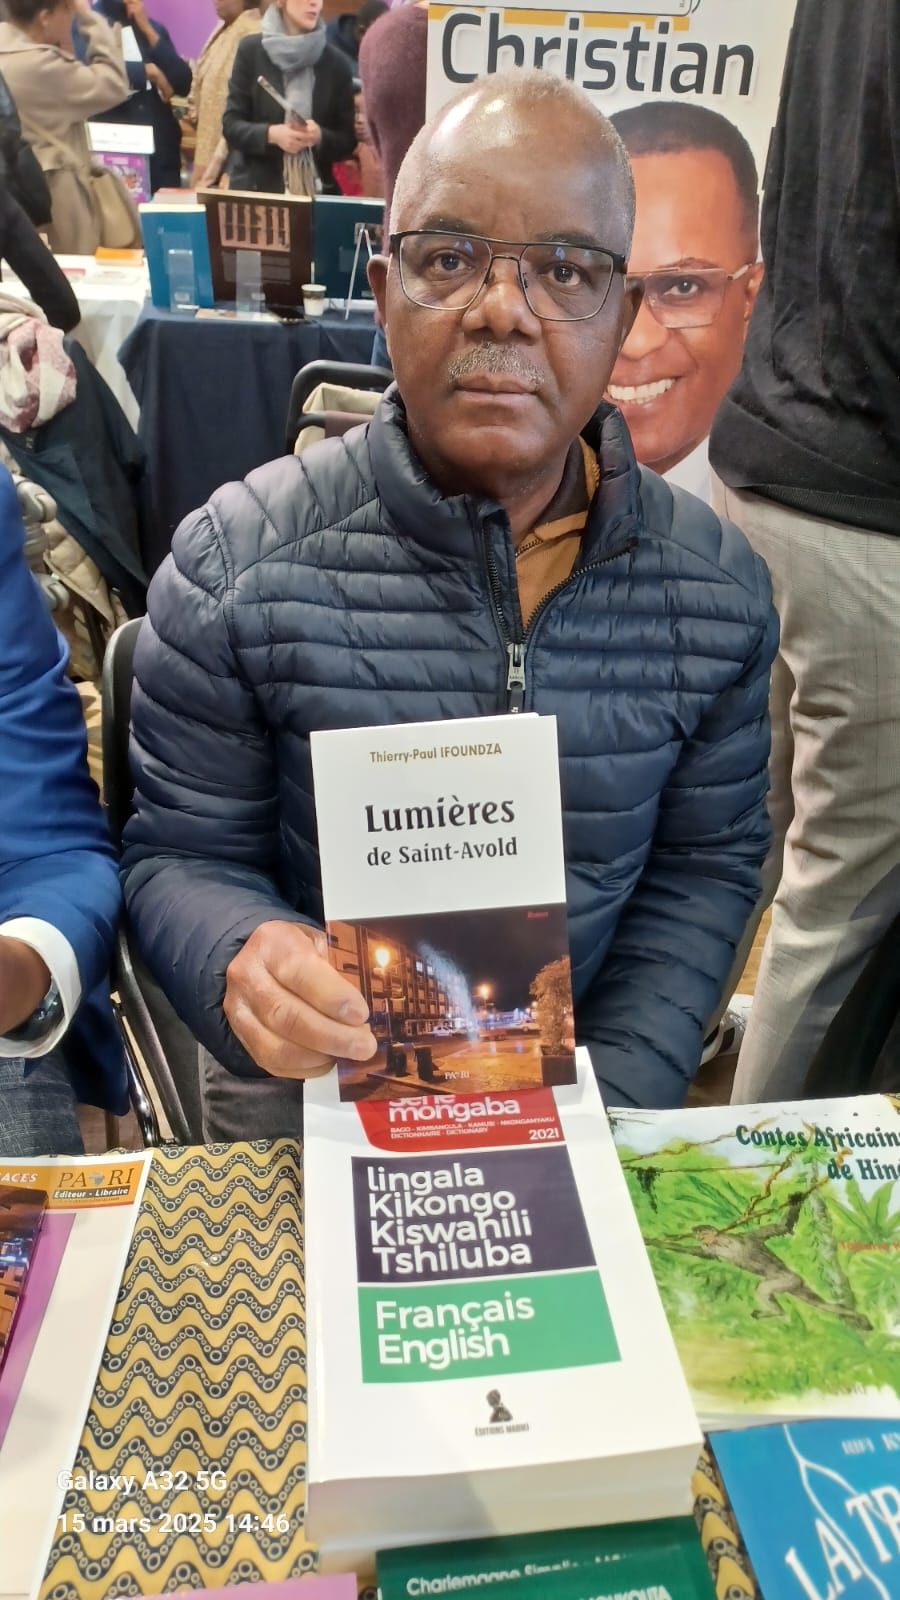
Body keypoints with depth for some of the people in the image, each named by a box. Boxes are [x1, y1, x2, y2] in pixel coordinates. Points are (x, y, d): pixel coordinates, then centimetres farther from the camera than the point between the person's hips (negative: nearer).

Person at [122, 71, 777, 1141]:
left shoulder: (715, 584, -4)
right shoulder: (235, 569, -12)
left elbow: (705, 861, 3)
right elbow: (182, 854, -4)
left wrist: (616, 1093, -8)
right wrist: (238, 960, -27)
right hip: (306, 1085, -1)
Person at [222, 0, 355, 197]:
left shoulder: (336, 63, 4)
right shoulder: (251, 51, 1)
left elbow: (348, 140, 5)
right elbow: (231, 125, 0)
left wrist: (320, 137, -16)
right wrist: (270, 134, -18)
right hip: (255, 188, -1)